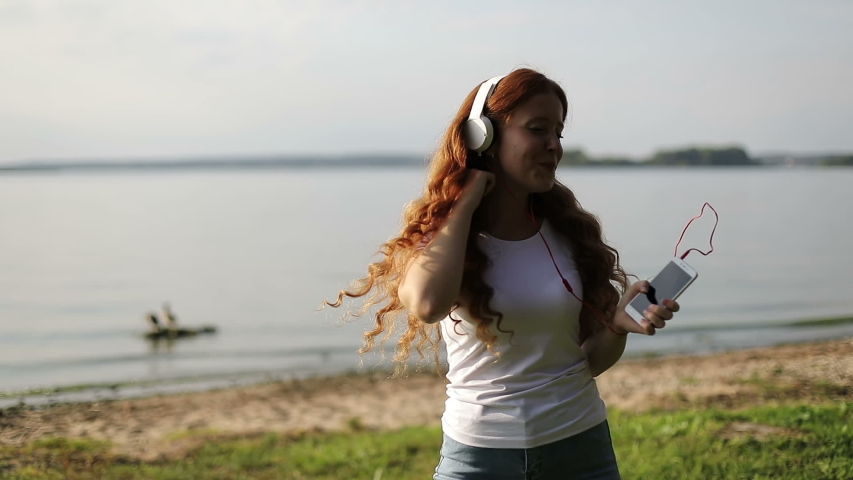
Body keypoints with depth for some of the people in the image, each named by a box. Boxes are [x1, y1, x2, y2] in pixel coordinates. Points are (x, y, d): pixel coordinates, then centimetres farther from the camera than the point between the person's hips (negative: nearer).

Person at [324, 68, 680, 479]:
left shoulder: (570, 231, 1)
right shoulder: (440, 236, -6)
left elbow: (591, 362, 7)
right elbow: (427, 304, -30)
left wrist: (618, 324, -14)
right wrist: (466, 203, -17)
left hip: (579, 444, 2)